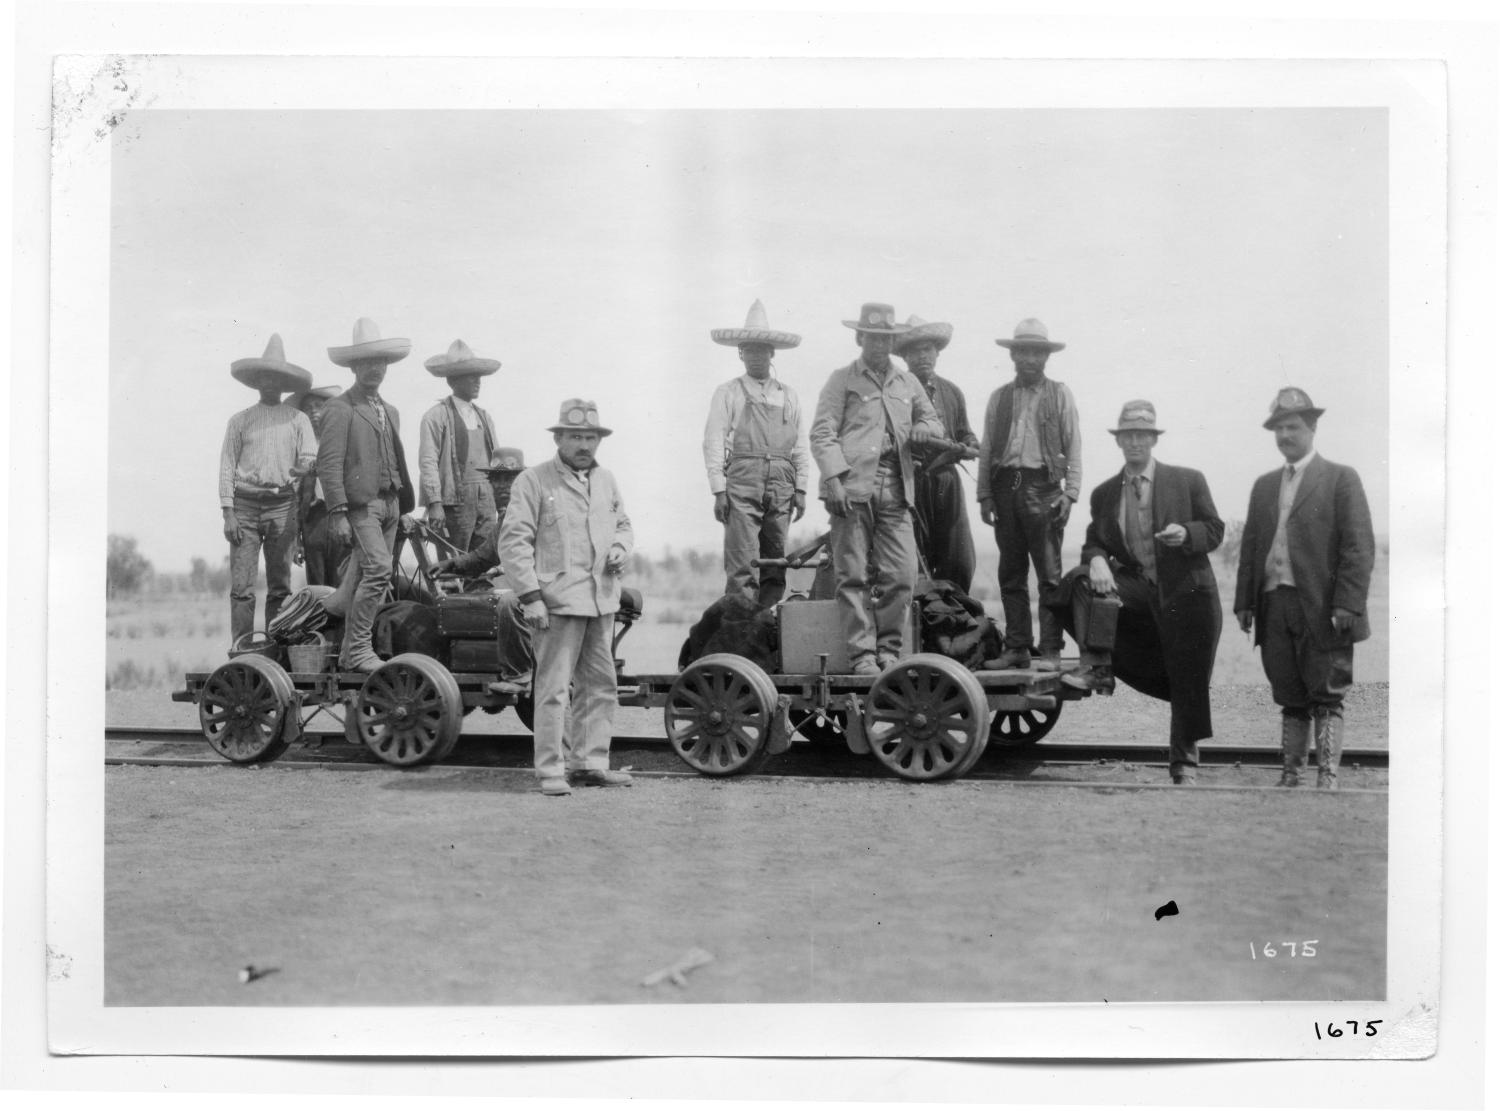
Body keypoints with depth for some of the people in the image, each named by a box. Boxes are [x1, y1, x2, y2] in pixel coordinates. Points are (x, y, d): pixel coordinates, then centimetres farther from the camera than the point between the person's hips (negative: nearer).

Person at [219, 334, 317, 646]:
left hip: (282, 505, 0)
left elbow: (311, 456, 2)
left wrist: (305, 467, -23)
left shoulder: (297, 419, 11)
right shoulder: (240, 420, 11)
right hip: (246, 505, 0)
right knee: (241, 586, -5)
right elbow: (227, 466, 7)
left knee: (280, 585, 1)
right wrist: (228, 513, -2)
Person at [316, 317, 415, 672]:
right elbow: (329, 465, -10)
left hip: (390, 503, 7)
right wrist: (338, 513, -17)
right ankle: (358, 649, -12)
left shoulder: (390, 412, 22)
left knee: (364, 576, 8)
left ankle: (350, 652, 17)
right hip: (360, 503, -7)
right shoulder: (340, 409, -4)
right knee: (378, 568, -18)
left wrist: (404, 507, 16)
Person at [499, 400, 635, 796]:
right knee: (553, 687, -6)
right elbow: (514, 541, -8)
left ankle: (590, 763, 21)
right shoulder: (533, 481, -5)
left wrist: (620, 548, 5)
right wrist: (531, 596, -14)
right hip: (558, 600, -7)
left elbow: (622, 523, 29)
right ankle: (550, 771, 1)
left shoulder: (606, 481, 15)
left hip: (601, 599, 7)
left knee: (600, 685, 11)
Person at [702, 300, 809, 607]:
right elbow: (713, 441, 2)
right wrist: (718, 490, -7)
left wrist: (801, 489, 8)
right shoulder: (728, 393, 9)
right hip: (741, 485, -4)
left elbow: (799, 446, 17)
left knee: (775, 569, 3)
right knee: (741, 569, -10)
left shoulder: (788, 396, 19)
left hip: (781, 487, 4)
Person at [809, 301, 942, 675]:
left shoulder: (908, 383, 22)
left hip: (895, 490, 4)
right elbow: (822, 432, 0)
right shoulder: (842, 380, 8)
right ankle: (861, 654, 0)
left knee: (902, 575, -4)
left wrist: (923, 430, 6)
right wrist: (834, 478, -13)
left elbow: (933, 421, 31)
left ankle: (888, 650, 7)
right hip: (852, 488, -4)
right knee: (853, 576, -5)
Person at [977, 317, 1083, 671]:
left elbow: (1073, 447, 5)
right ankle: (1016, 647, 10)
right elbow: (986, 448, 13)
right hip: (1005, 486, 3)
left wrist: (1070, 492, -5)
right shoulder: (999, 397, 16)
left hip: (1043, 487, -3)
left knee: (1049, 575, -7)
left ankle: (1051, 651, -6)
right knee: (1011, 574, 5)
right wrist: (984, 495, 5)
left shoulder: (1060, 395, 9)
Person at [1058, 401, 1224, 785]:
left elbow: (1215, 530, 2)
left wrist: (1186, 533, -20)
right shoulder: (1104, 493, 6)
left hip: (1186, 592, -2)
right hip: (1136, 588, 2)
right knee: (1080, 581, -23)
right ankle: (1097, 666, -19)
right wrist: (1097, 560, -19)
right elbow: (1094, 542, 6)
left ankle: (1184, 763, 17)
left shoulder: (1188, 481, -1)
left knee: (1188, 685, 1)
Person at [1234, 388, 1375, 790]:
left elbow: (1359, 546, -5)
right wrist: (1244, 601, 7)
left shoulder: (1341, 478, 2)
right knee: (1291, 700, 8)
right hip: (1274, 606, 5)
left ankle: (1328, 779, -3)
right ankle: (1290, 777, 11)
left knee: (1326, 697, -3)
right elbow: (1249, 545, 17)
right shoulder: (1264, 485, 19)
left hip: (1322, 609, -5)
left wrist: (1348, 604, -14)